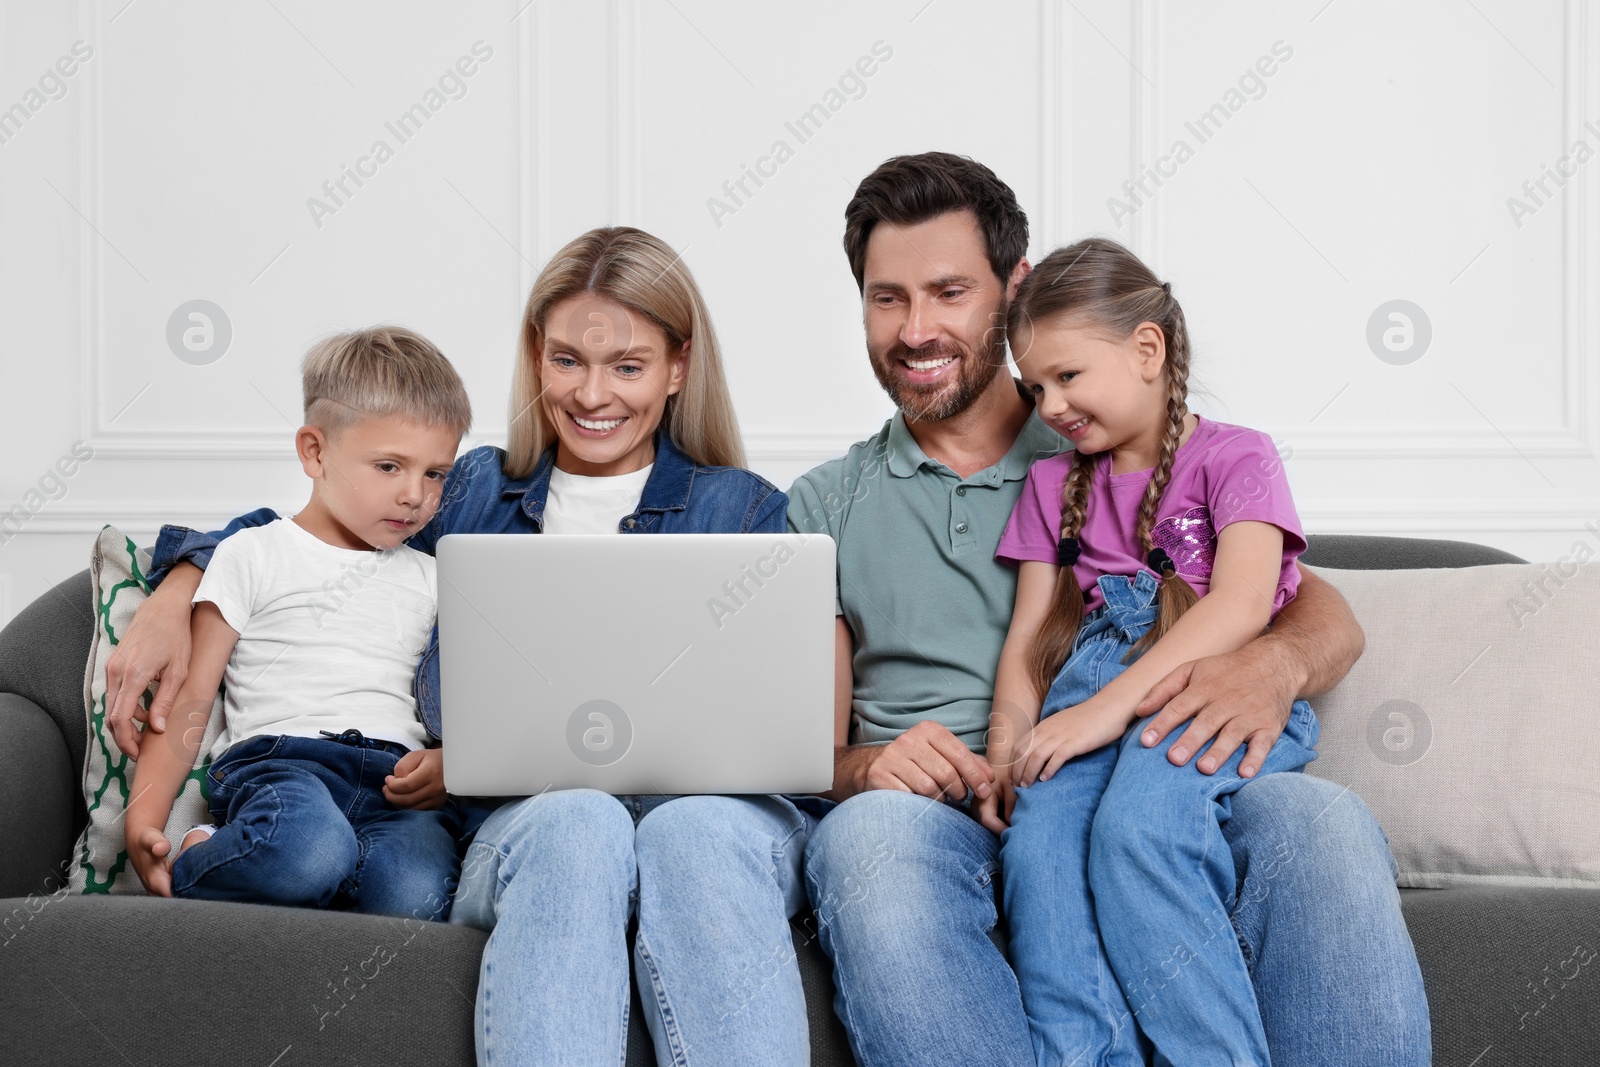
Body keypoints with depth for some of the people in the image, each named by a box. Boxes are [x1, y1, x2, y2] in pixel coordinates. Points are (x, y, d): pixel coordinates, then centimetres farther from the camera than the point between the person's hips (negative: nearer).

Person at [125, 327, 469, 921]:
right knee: (311, 852, -41)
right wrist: (143, 820, -7)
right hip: (278, 760, -3)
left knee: (416, 894, -34)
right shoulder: (255, 555, 14)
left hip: (395, 783, 3)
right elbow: (189, 701, 8)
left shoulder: (429, 579, 26)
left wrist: (445, 762, -2)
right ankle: (183, 873, -13)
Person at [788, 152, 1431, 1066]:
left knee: (1319, 820, -32)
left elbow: (1327, 615, 11)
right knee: (868, 834, -37)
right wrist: (865, 768, -14)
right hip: (945, 824, 0)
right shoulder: (828, 508, 21)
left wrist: (1274, 664, -15)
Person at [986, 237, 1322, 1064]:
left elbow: (1241, 605, -10)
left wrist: (1110, 707, -21)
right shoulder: (1053, 483, 25)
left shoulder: (1235, 456, 7)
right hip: (1097, 675, 5)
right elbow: (1028, 636, 17)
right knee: (1035, 843, -27)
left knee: (1137, 826, -35)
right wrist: (1009, 741, -4)